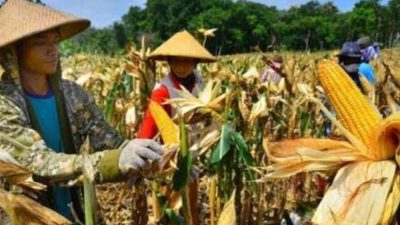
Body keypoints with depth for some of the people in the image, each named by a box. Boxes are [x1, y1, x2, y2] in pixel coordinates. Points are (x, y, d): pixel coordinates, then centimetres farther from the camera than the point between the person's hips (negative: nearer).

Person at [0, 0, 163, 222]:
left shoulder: (73, 94, -6)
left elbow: (111, 144, -10)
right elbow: (41, 164, -31)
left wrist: (158, 156, -28)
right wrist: (116, 161, -46)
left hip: (75, 211, 5)